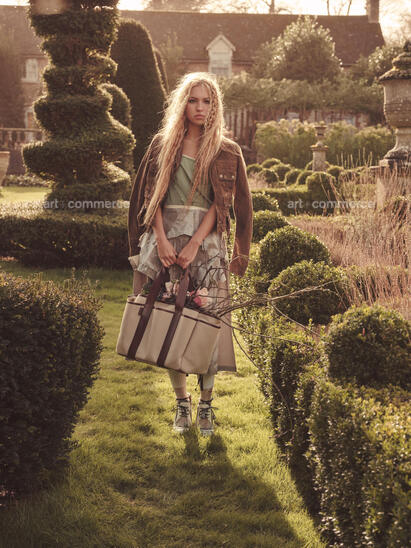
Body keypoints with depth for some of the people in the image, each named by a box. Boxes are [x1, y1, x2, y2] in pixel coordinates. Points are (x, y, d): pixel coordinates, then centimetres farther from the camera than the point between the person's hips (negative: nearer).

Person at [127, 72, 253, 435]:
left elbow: (220, 204, -2)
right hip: (165, 238, 2)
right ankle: (182, 402, 13)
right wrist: (161, 239, -8)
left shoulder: (226, 152, 5)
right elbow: (153, 196, 5)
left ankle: (206, 403, 7)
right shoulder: (163, 145, 10)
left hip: (206, 241, -1)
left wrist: (194, 244, -12)